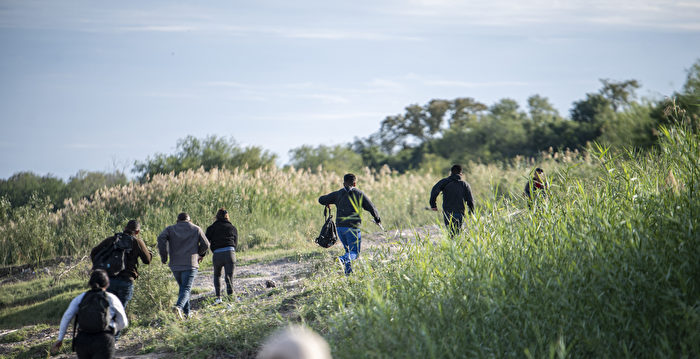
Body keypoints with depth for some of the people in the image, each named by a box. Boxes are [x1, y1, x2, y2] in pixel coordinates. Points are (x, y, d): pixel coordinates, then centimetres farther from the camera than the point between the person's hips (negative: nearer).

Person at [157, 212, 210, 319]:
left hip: (175, 265, 3)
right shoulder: (196, 229, 8)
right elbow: (206, 244, 8)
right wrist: (200, 254, 27)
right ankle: (179, 306, -34)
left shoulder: (170, 229, 9)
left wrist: (163, 256, -3)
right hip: (190, 265, -2)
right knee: (186, 288, -8)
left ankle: (186, 313, 16)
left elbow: (161, 238, -9)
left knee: (182, 287, 18)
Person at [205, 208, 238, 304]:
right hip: (230, 252, 0)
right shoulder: (233, 228, 16)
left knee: (217, 275, 21)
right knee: (229, 277, 3)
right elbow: (235, 244, 16)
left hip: (217, 254, 0)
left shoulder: (212, 228, 12)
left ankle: (218, 297, 9)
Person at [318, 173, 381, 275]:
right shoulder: (360, 194, 4)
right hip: (353, 227, -3)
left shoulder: (338, 194, 8)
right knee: (355, 252, -1)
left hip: (339, 226, 4)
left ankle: (348, 271, 10)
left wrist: (327, 204, 34)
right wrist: (377, 218, 25)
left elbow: (321, 199, 11)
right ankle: (343, 259, -31)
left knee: (348, 250, 20)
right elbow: (372, 208, 7)